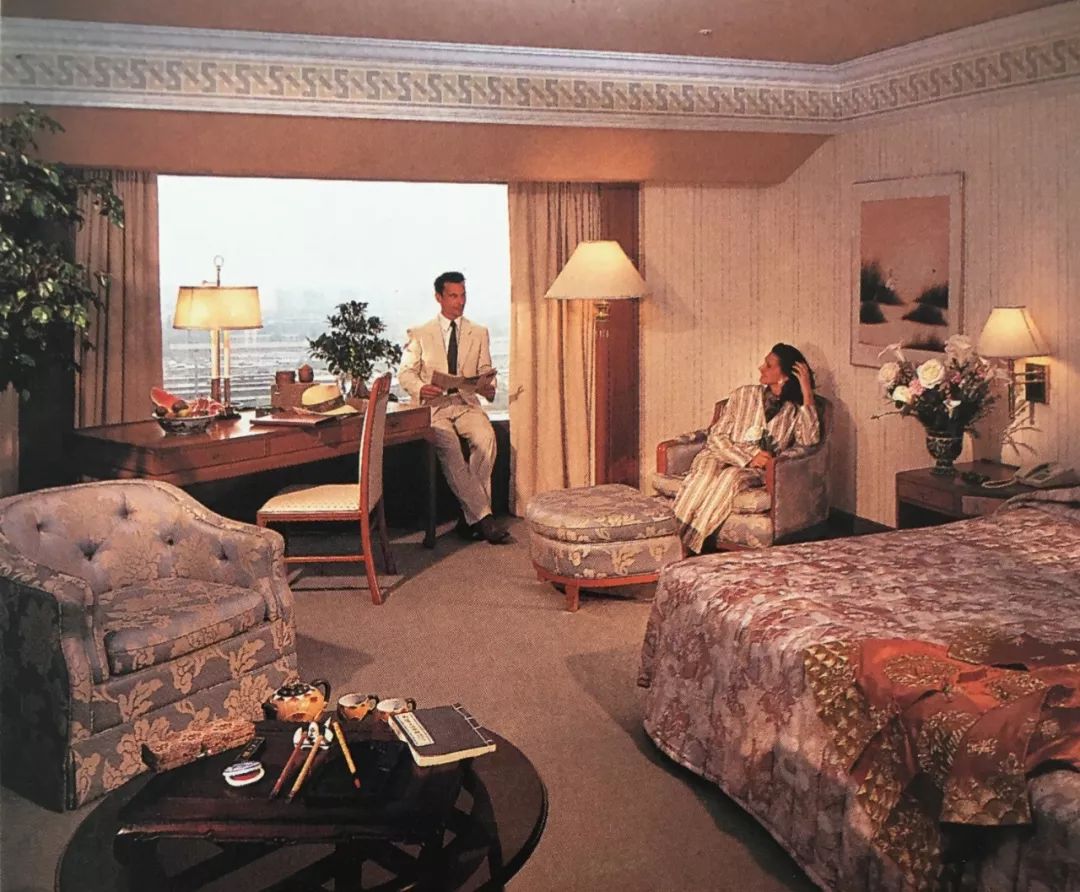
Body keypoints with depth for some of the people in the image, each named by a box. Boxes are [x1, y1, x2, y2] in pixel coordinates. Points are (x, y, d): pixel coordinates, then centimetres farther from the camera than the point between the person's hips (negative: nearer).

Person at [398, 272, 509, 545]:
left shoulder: (479, 333, 16)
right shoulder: (420, 334, 11)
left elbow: (485, 371, 12)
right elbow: (406, 372, 5)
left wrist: (487, 386, -13)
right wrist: (420, 388, -18)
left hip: (466, 403, 2)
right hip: (434, 405, -2)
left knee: (486, 438, -31)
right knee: (448, 448, -32)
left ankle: (470, 517, -25)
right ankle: (483, 516, -31)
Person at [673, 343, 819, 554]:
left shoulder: (795, 410, 8)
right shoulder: (744, 394, 10)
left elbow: (809, 440, -14)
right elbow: (717, 436, 3)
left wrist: (808, 394, -14)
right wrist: (749, 457, -13)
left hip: (757, 471, -1)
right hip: (722, 457, 1)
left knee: (731, 476, -36)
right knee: (708, 471, -35)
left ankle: (686, 545, -40)